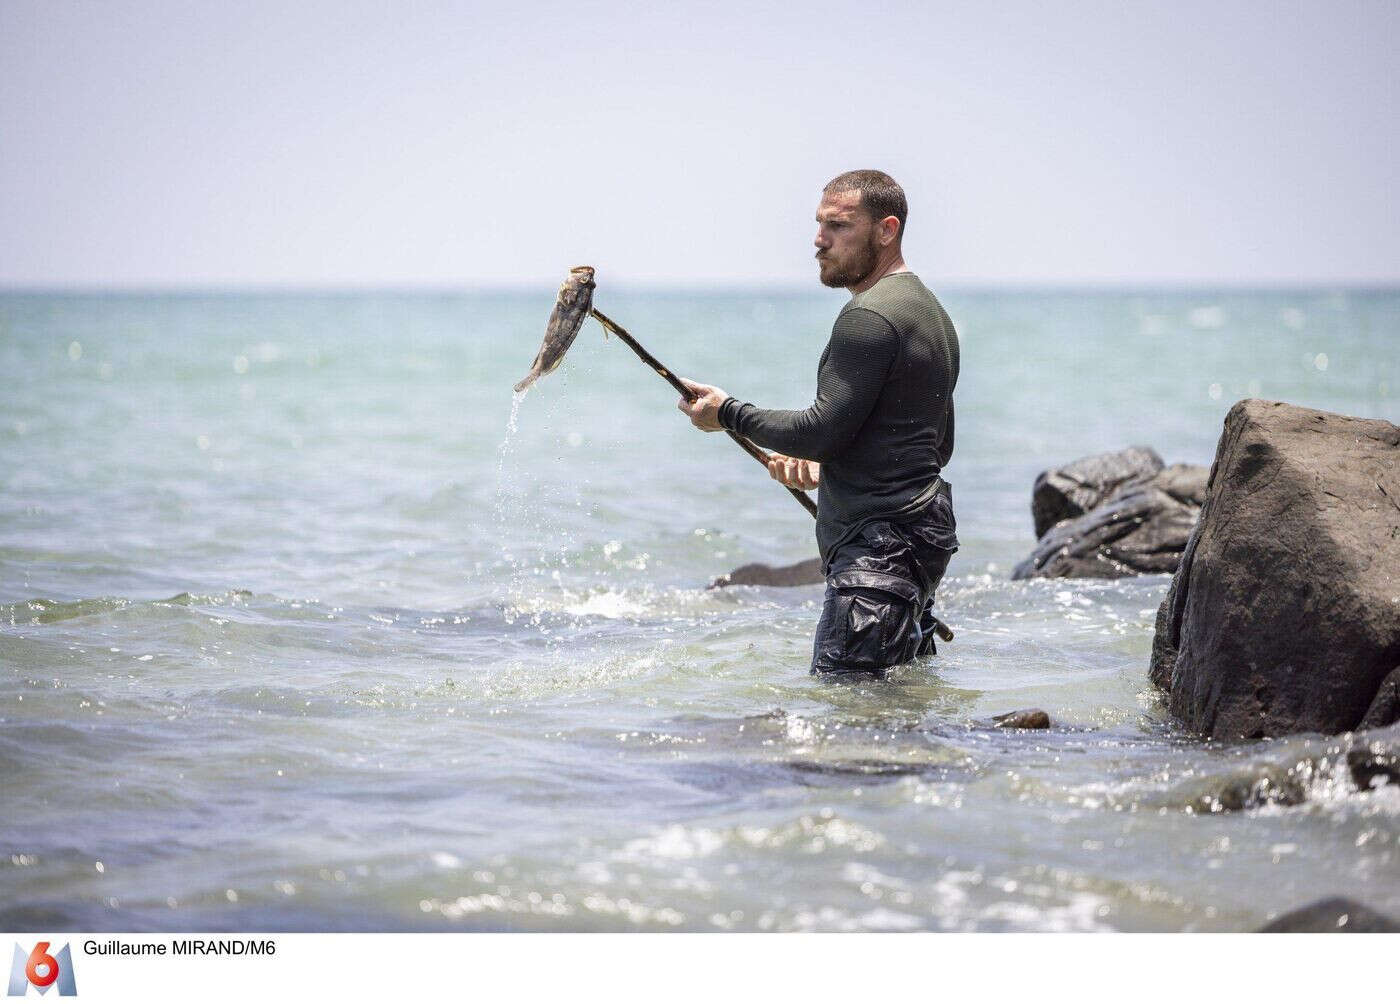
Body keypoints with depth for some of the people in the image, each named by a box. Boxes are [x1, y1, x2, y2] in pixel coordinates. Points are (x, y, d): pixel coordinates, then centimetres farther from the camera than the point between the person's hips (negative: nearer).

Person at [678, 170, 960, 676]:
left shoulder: (868, 317, -15)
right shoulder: (930, 311, 20)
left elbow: (824, 430, -20)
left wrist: (728, 414, -6)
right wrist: (825, 469, 20)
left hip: (877, 548, -11)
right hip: (925, 531, 11)